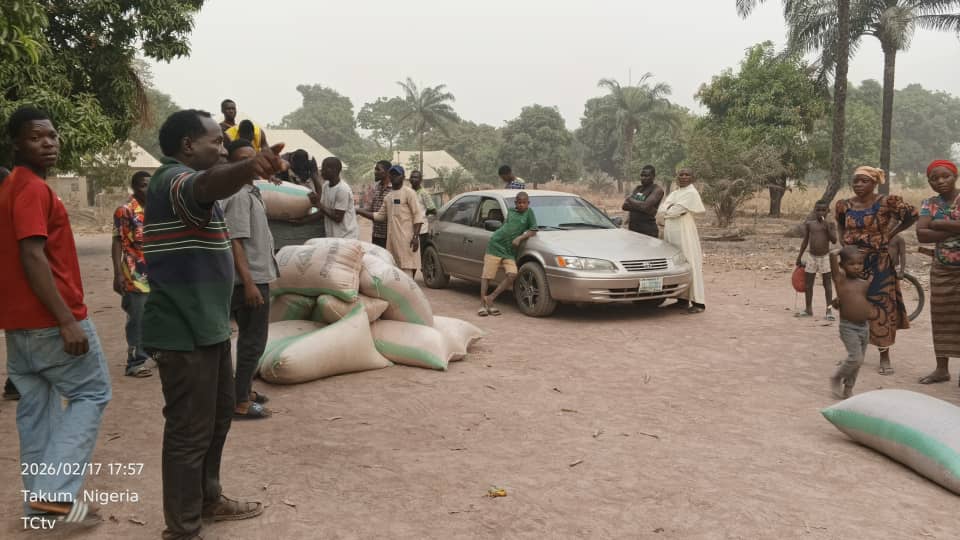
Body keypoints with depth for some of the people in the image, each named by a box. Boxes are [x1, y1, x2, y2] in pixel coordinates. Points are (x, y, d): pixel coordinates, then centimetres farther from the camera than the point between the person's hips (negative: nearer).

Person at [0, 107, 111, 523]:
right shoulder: (34, 189, -15)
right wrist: (67, 320, -26)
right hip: (50, 319, -10)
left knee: (37, 406, 14)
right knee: (92, 393, 0)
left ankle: (39, 496, 21)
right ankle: (54, 490, -4)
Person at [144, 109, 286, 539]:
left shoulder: (183, 181, 15)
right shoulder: (174, 180, -20)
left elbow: (210, 186, 38)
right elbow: (207, 184, -44)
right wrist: (248, 168, -63)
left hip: (206, 325, 11)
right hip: (184, 332, -11)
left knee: (217, 415, 22)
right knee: (190, 431, -2)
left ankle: (209, 500, 38)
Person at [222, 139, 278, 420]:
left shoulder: (251, 192, 14)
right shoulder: (239, 196, -16)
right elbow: (235, 242, -22)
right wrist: (249, 283, -27)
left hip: (257, 276, 10)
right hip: (251, 279, -10)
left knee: (249, 337, 18)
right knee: (254, 340, -5)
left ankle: (245, 390, 30)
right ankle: (240, 403, 1)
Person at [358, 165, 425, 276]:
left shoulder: (408, 192, -4)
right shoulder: (388, 196, 18)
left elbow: (418, 215, -8)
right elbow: (379, 216, 19)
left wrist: (415, 236, -17)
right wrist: (359, 212, 12)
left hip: (407, 239, -7)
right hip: (392, 239, 7)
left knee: (407, 269, -11)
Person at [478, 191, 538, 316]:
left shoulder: (529, 213, 7)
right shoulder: (510, 211, 14)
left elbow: (533, 230, 1)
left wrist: (520, 238, -12)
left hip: (509, 251, 0)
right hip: (495, 246, 1)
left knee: (512, 275, -18)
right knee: (486, 275, -5)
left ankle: (491, 298, -8)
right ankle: (482, 303, 0)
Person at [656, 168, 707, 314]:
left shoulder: (691, 193, -6)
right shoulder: (674, 193, 18)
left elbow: (675, 211, -13)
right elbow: (661, 211, 11)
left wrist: (665, 214, 4)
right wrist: (671, 211, -7)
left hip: (684, 233, -7)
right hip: (670, 233, 8)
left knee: (689, 265, -8)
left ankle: (698, 302, -6)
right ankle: (682, 299, 14)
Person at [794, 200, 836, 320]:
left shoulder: (831, 224, -2)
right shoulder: (809, 223, 1)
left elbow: (834, 240, -11)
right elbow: (805, 241, 7)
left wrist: (827, 228, -20)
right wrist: (799, 256, 7)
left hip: (825, 257, -2)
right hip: (811, 256, 2)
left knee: (827, 283, 1)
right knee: (808, 283, 7)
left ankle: (829, 310, 7)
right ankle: (808, 309, 19)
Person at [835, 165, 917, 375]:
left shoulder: (886, 203, -10)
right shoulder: (845, 205, 2)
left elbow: (912, 215, -1)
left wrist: (892, 233, -1)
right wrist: (844, 241, 8)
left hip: (878, 263, -3)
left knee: (880, 307, 0)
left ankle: (885, 357, 9)